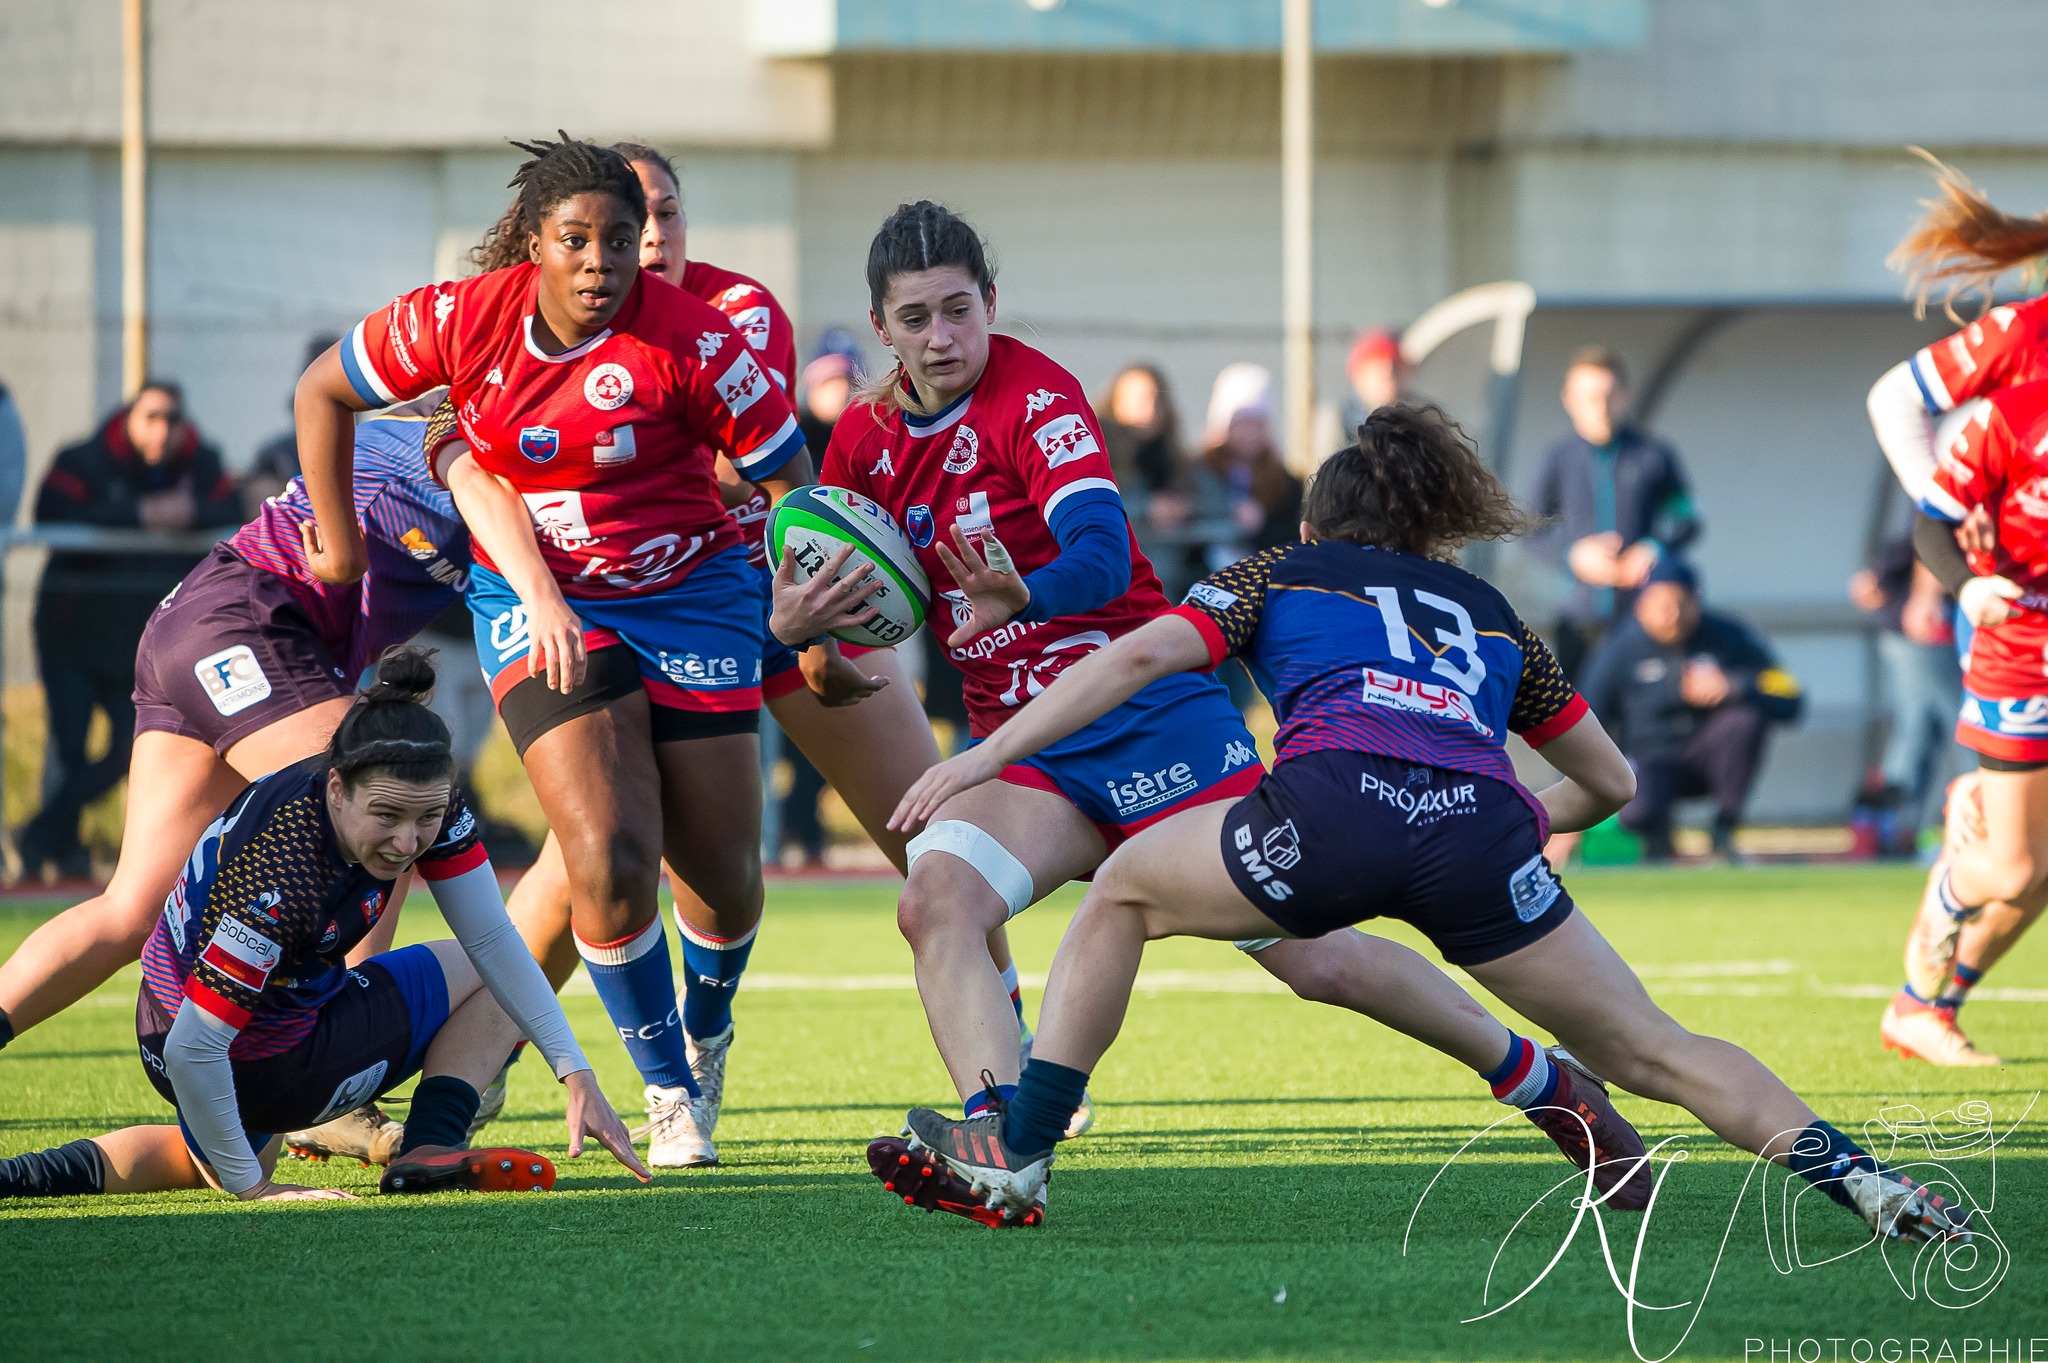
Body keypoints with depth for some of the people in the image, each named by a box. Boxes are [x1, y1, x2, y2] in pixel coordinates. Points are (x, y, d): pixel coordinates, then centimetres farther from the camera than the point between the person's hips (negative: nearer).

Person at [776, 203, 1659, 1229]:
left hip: (1149, 717, -5)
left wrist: (1026, 594, -49)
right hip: (1020, 748, 5)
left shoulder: (1035, 397, -12)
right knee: (935, 899, -27)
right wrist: (790, 622, -12)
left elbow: (1102, 556, -27)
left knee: (1314, 957, -6)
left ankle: (1545, 1084, 13)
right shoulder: (865, 441, 5)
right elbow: (841, 604, 13)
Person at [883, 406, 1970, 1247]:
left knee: (1124, 892, 25)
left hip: (1335, 805, -2)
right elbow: (1610, 783, 42)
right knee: (1649, 1050, 14)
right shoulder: (1491, 615, 37)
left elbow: (1140, 655, 13)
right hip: (1481, 829, 2)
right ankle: (1857, 1178, -5)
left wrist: (983, 757, 12)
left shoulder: (1282, 575, 30)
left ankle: (1016, 1151, 19)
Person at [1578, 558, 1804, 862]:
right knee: (1637, 812, -36)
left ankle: (1724, 833, -13)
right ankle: (1658, 841, 6)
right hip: (1651, 761, -2)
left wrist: (1734, 687, -33)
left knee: (1747, 718, -30)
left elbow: (1790, 702, -13)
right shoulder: (1618, 651, -9)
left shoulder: (1729, 637, -8)